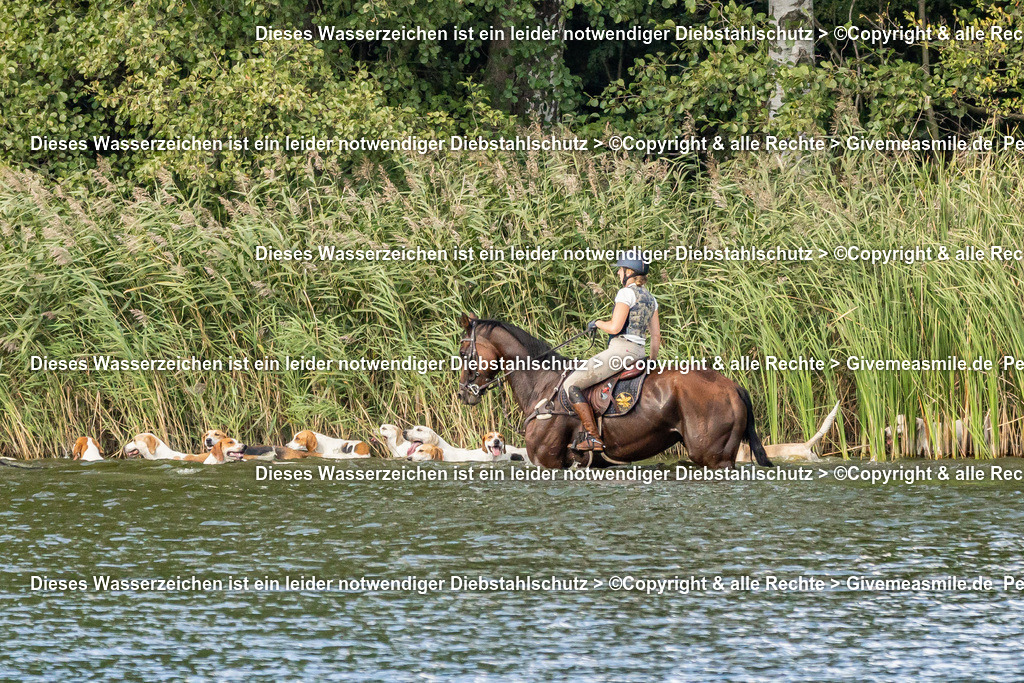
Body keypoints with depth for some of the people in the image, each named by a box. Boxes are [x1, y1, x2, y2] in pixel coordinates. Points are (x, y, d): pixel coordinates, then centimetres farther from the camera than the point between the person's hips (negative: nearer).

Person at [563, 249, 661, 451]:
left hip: (620, 349, -10)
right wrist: (652, 363, 28)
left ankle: (593, 438, -17)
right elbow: (656, 336, 18)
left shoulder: (626, 293, -11)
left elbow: (615, 327, -19)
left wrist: (598, 323, 1)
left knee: (571, 385, -9)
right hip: (638, 352, 10)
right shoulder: (650, 298, 15)